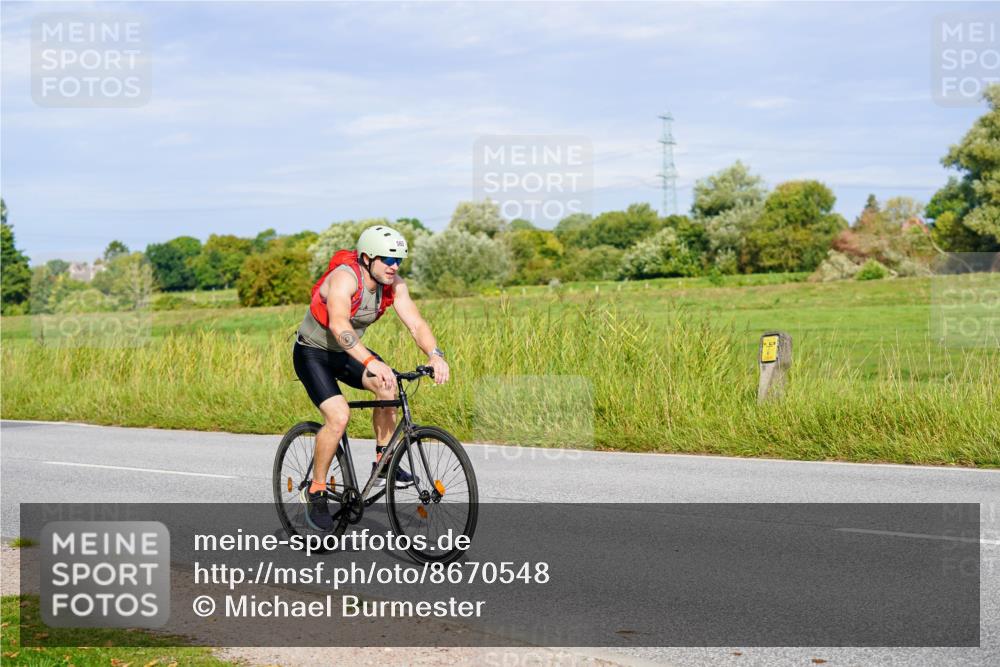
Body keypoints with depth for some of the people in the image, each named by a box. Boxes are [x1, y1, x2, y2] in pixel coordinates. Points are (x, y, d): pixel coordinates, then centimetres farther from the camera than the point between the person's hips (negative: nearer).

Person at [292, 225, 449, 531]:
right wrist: (371, 362, -61)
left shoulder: (394, 285, -12)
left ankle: (383, 465, -4)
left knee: (387, 386, -18)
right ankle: (316, 491, -6)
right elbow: (339, 325, -48)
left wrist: (435, 355, -40)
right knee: (339, 416, -23)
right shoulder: (344, 277, -32)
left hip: (346, 352, 6)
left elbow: (416, 323, -19)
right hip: (312, 353, -6)